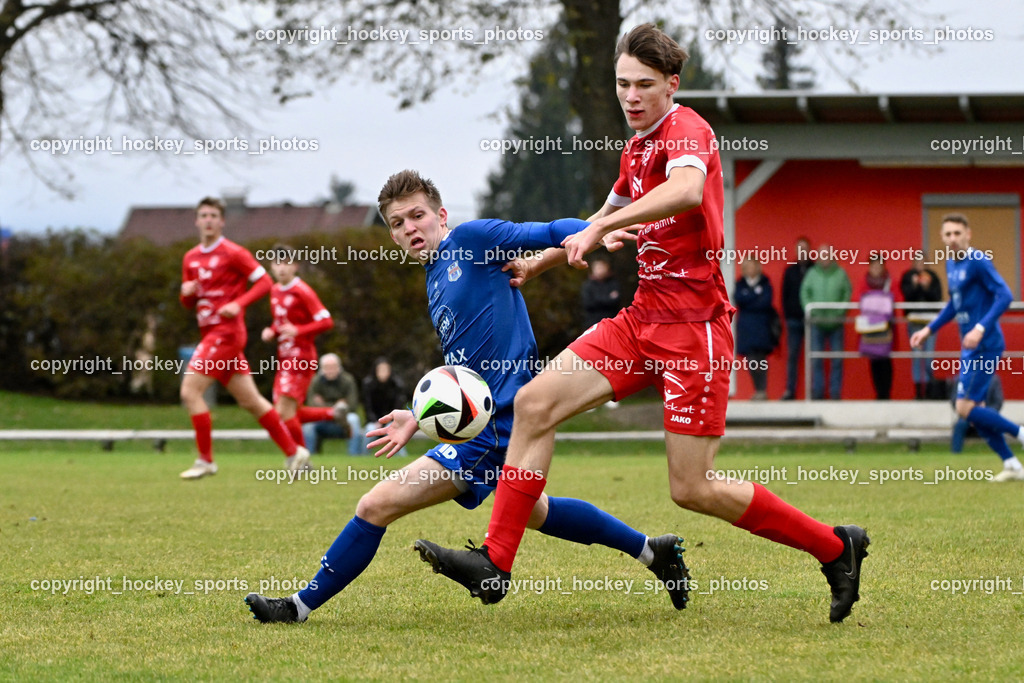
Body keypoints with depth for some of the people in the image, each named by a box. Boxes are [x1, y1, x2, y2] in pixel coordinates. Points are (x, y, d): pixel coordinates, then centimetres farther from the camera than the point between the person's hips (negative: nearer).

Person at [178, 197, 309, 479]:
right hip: (210, 332, 8)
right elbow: (189, 303, 21)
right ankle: (293, 451, 17)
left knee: (190, 391, -14)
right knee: (250, 400, 9)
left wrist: (238, 303, -20)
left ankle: (205, 461, -7)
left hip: (226, 331, -8)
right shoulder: (191, 258, 14)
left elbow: (264, 281, -8)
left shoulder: (233, 253, -7)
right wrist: (187, 293, -2)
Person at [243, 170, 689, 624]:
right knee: (534, 512, 33)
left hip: (494, 428, -11)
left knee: (376, 506, -13)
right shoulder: (435, 283, 18)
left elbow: (551, 233, -14)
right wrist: (418, 419, 18)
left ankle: (301, 606, -1)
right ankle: (654, 552, 43)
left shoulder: (472, 238, -7)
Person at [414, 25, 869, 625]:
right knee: (535, 402, -4)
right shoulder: (638, 149, 16)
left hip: (694, 329, -9)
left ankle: (836, 547, 9)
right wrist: (540, 260, 36)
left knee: (692, 489, -7)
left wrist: (602, 226, -37)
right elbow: (607, 218, 35)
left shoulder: (687, 131, -12)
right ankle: (495, 564, -2)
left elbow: (688, 190, -36)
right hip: (644, 320, 9)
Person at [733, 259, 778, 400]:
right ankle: (758, 389, 5)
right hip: (746, 326, 3)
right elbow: (738, 298, -3)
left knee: (760, 358, -12)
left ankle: (762, 390, -14)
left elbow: (766, 302, -8)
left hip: (762, 325, -3)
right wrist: (756, 293, -7)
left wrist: (747, 303, -8)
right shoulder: (740, 284, 14)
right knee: (751, 360, -2)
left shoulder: (765, 283, 6)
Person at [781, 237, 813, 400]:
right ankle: (790, 390, 1)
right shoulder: (790, 271, 11)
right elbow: (784, 295, 11)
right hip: (794, 319, 2)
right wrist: (786, 315, 2)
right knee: (792, 355, 0)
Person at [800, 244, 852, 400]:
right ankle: (817, 392, 5)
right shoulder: (812, 273, 6)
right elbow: (805, 293, 6)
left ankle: (835, 392, 6)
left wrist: (840, 312, -9)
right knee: (816, 360, 0)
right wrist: (811, 312, -5)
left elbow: (847, 293, 2)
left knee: (837, 360, 1)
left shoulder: (840, 273, 3)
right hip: (817, 323, 1)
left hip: (836, 322, -1)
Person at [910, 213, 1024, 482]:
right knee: (974, 410, 8)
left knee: (966, 407, -12)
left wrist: (981, 328, -29)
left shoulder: (978, 261, -14)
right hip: (970, 348, 9)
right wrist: (929, 329, 22)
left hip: (984, 346, -9)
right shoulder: (951, 263, 13)